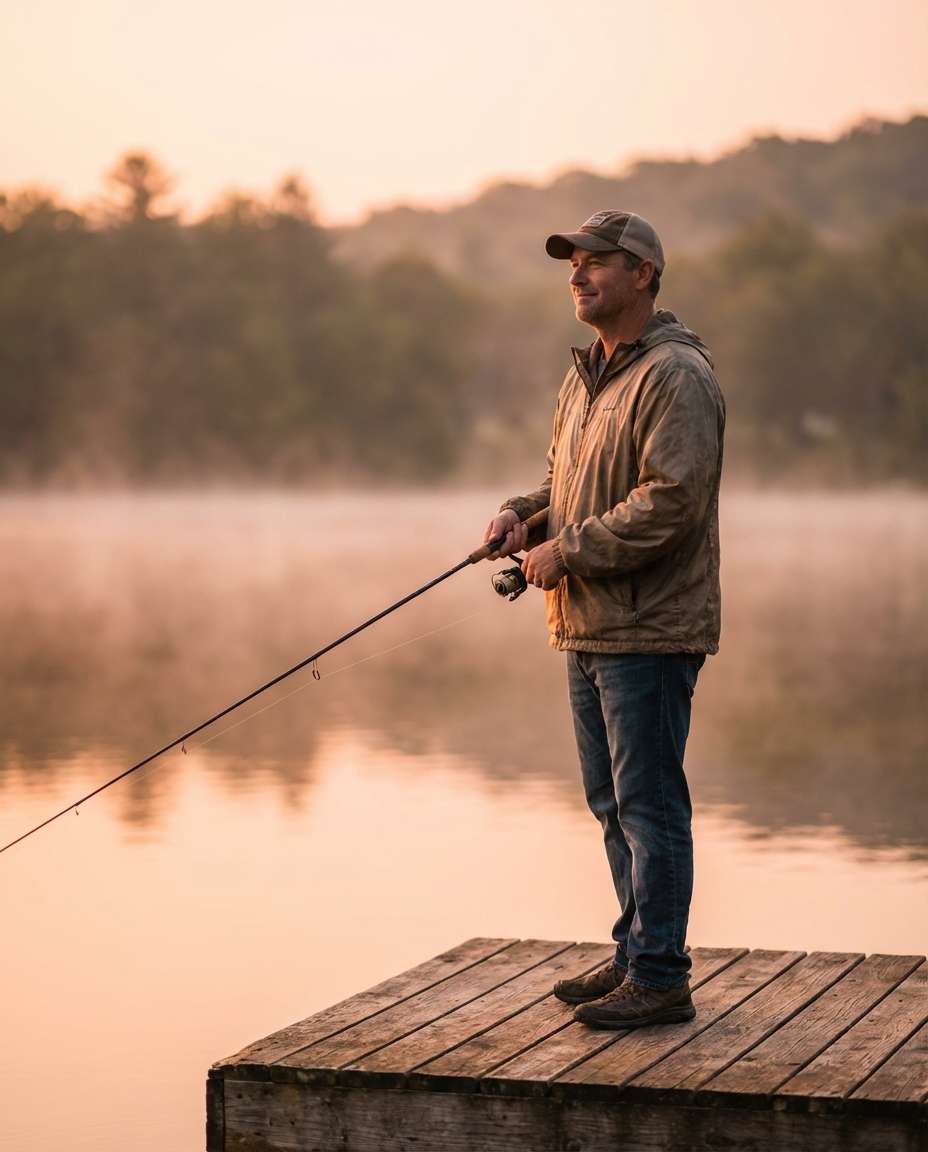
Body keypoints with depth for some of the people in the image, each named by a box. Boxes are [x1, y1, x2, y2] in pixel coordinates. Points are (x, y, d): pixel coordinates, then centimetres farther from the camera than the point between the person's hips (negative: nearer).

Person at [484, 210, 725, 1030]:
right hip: (588, 627, 10)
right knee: (612, 803, 15)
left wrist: (567, 550, -18)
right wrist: (520, 515, 4)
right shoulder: (584, 378, 17)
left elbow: (670, 501, -22)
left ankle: (660, 978, -1)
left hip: (649, 631, -10)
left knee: (649, 803, -7)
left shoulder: (676, 377, -13)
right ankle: (636, 955, 26)